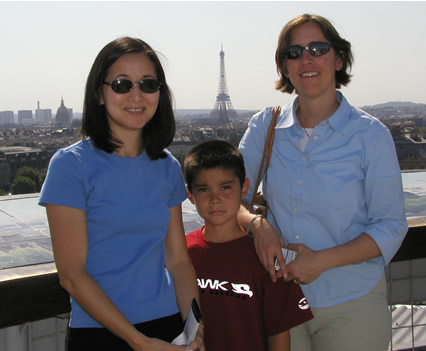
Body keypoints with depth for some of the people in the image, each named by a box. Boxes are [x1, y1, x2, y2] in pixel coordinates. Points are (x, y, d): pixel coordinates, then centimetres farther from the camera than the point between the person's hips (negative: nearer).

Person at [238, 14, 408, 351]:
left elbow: (391, 228, -8)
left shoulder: (370, 134, -8)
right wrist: (257, 224, -19)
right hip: (280, 300, 2)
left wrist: (322, 260, -19)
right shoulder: (265, 127, 0)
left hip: (352, 304, -2)